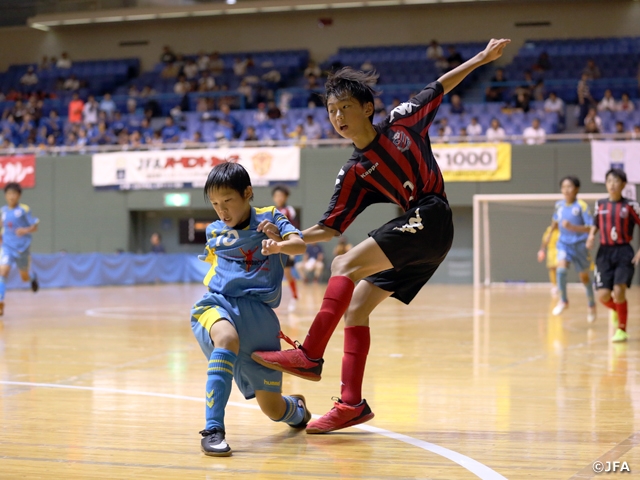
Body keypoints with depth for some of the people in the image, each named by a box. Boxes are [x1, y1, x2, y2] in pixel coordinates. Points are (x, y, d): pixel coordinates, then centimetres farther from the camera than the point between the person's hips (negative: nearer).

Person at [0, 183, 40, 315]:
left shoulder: (24, 210, -11)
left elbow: (35, 227, -8)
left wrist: (26, 230, -27)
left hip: (22, 248, -2)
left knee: (25, 278, 14)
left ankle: (32, 275, 52)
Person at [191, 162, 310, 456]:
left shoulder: (270, 218, 7)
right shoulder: (214, 232, 15)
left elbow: (299, 244, -12)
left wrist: (278, 245, -31)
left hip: (259, 314, 0)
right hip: (217, 304, 1)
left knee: (273, 408, 3)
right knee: (228, 337, -40)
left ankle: (297, 409, 43)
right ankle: (213, 430, -43)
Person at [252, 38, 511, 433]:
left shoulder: (401, 122, 3)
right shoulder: (354, 173, 10)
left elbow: (440, 89, 17)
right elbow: (330, 228, 7)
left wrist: (482, 58, 17)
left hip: (431, 219, -6)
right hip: (413, 235, 6)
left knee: (345, 266, -20)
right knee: (355, 307, 0)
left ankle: (310, 356, -22)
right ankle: (352, 404, 4)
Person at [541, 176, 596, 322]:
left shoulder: (581, 206, -17)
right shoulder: (559, 205, -1)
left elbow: (591, 228, -22)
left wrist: (572, 227, -33)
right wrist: (549, 235, 26)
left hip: (579, 244, -3)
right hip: (564, 243, 3)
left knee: (584, 277, 12)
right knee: (561, 269, -22)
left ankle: (591, 305, 35)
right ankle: (563, 301, -3)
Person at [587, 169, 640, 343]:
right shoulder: (600, 205, 7)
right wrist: (591, 235, -1)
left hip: (624, 252, -3)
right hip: (605, 252, 3)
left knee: (619, 291, -15)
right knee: (603, 295, -5)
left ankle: (622, 330, 2)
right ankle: (615, 310, 32)